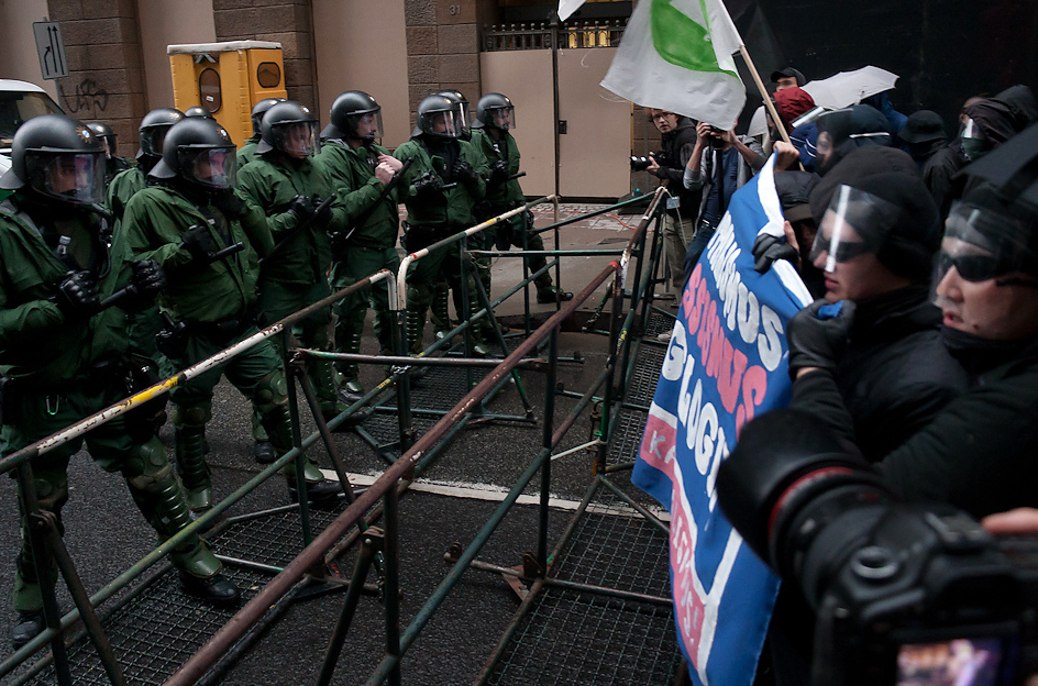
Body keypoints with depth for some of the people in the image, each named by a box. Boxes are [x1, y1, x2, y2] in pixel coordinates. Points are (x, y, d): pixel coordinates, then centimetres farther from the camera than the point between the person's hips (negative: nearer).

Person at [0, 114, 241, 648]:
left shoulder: (94, 222, 4)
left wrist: (143, 285, -7)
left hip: (109, 385, 4)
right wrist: (55, 308, -30)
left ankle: (196, 568, 28)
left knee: (154, 480, 11)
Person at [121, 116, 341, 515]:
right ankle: (197, 497, 28)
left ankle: (302, 475, 22)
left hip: (243, 327, 5)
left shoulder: (222, 200, 12)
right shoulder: (147, 205, -7)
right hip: (193, 336, -5)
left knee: (276, 398, 7)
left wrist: (244, 212, -2)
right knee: (192, 417, 10)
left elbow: (264, 248, 14)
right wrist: (182, 251, -22)